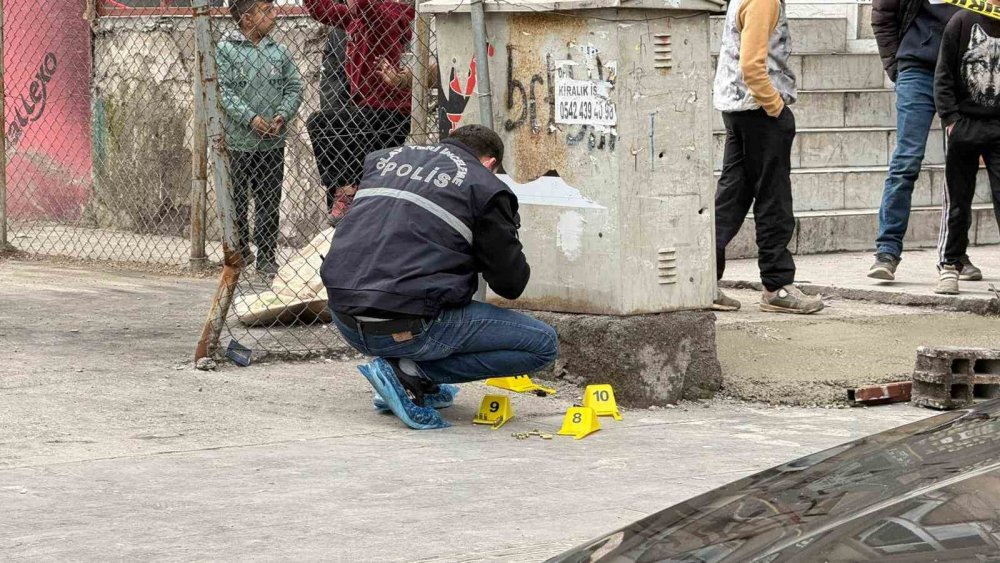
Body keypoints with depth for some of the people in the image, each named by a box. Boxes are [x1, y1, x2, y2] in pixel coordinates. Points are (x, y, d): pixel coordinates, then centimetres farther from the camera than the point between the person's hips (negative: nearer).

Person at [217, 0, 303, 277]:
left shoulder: (279, 52, 5)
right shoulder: (225, 50, -5)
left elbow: (294, 88, 6)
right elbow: (222, 90, -11)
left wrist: (282, 115, -11)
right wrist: (250, 118, -19)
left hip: (272, 142, 3)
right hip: (237, 140, -3)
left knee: (269, 202, 6)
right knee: (236, 201, 7)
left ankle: (266, 256, 14)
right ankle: (239, 251, 21)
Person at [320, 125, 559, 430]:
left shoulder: (383, 158, 18)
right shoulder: (484, 187, 1)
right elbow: (511, 283, 5)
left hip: (344, 319, 7)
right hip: (406, 329, -7)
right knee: (543, 344, 4)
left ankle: (419, 383, 18)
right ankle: (409, 372, -4)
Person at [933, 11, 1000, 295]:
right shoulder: (964, 21, -2)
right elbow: (944, 75, 0)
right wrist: (950, 118, -7)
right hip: (965, 121, -1)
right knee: (957, 199, 6)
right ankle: (950, 264, 15)